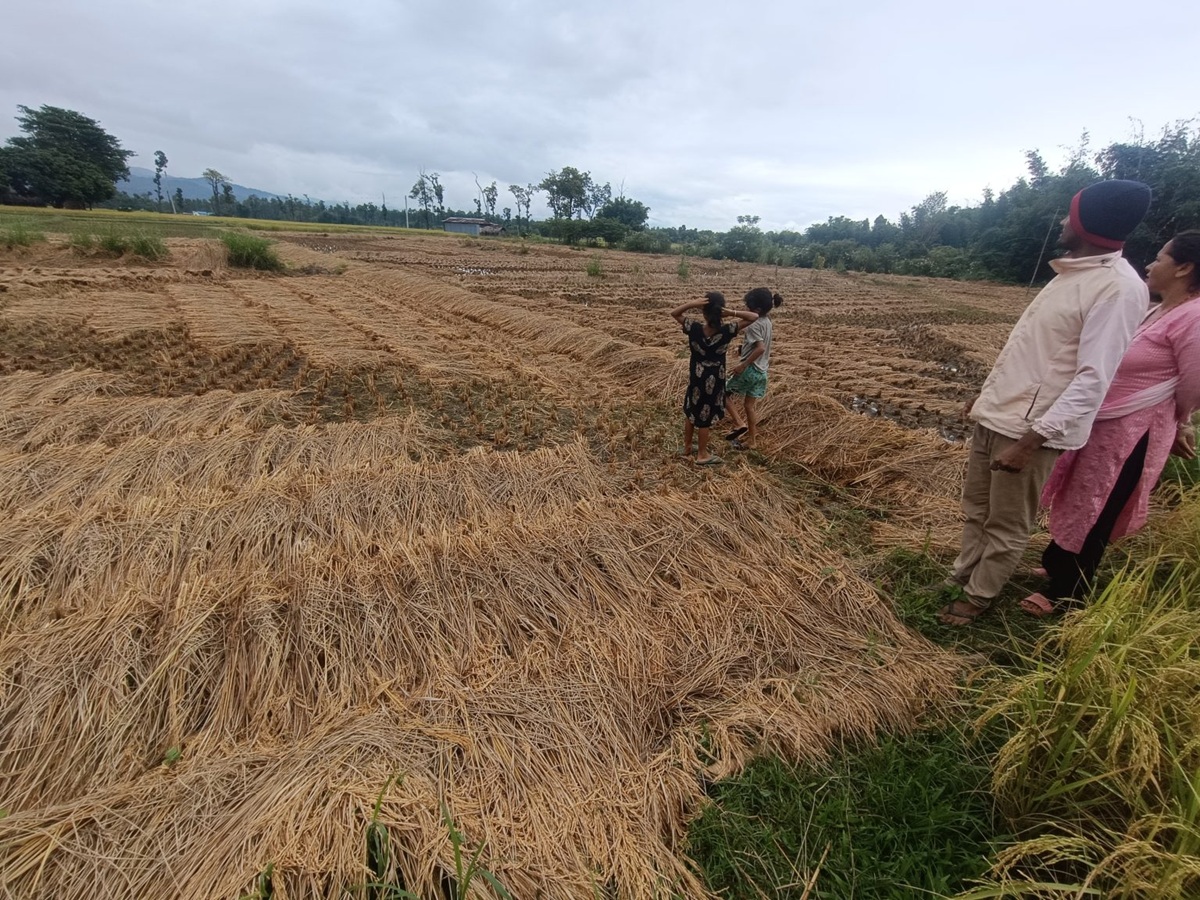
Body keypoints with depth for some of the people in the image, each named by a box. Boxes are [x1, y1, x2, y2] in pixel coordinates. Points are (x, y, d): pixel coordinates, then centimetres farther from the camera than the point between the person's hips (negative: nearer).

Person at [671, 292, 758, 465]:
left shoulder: (694, 328, -17)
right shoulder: (727, 331, -19)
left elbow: (674, 313, -4)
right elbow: (754, 317, -12)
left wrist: (692, 304, -19)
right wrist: (732, 312, -23)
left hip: (696, 377, 2)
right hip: (715, 379, -2)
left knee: (690, 412, 21)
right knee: (705, 417, 10)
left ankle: (687, 447, 36)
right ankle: (702, 455, 24)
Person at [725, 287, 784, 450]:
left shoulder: (754, 325, -20)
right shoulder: (768, 322, 7)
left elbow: (761, 348, -31)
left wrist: (743, 365, -26)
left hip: (749, 369, -9)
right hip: (761, 371, 9)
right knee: (750, 405, 17)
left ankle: (739, 424, -2)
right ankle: (751, 439, 23)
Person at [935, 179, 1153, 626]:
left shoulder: (1119, 288, -16)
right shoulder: (1070, 273, 11)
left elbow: (1092, 380, -21)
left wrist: (1031, 441, -25)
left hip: (1030, 428, -9)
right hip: (994, 413, 9)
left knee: (1007, 526, 8)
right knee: (975, 508, 19)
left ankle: (978, 596, 24)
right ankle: (962, 576, 36)